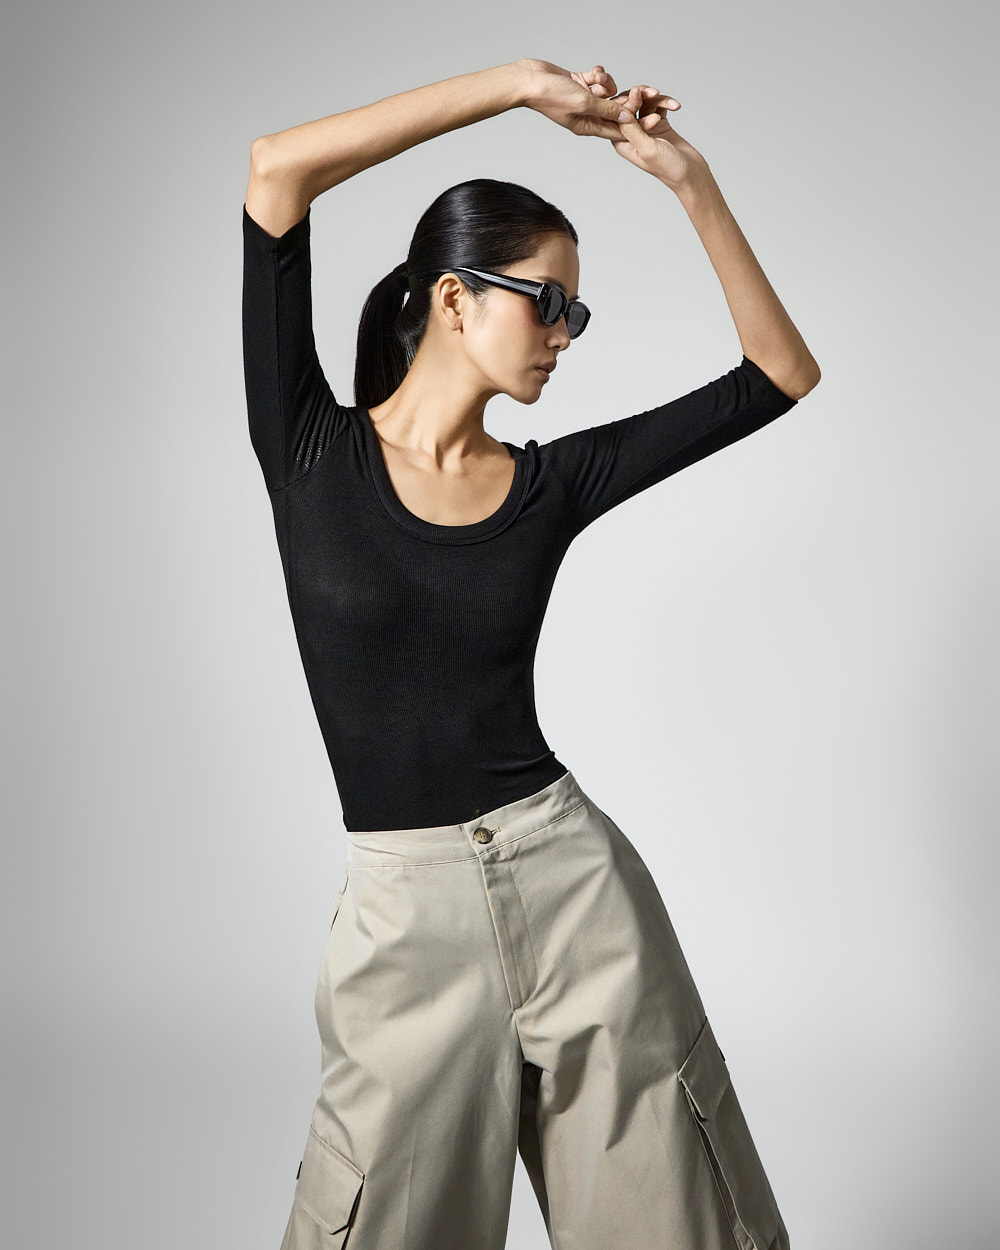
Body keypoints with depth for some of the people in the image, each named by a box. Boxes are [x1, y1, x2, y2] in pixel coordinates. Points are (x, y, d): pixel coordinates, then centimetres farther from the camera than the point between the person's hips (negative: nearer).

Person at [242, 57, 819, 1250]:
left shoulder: (553, 482, 3)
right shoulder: (308, 451, -4)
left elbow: (782, 375, 5)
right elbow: (275, 169, -13)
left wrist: (690, 180, -1)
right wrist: (520, 85, -10)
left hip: (574, 877, 3)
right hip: (405, 911, -2)